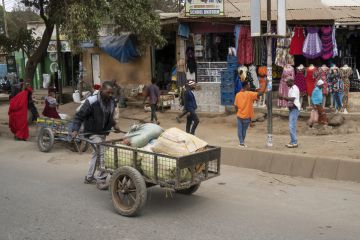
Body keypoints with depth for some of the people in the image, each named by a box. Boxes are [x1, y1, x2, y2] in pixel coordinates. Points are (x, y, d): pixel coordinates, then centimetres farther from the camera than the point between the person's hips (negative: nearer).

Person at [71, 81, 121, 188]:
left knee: (97, 154, 18)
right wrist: (75, 130, -26)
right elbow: (79, 116, -18)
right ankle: (101, 180, -7)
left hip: (103, 133, 8)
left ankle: (89, 177, 34)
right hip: (93, 133, -8)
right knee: (103, 154, -17)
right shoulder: (91, 102, -21)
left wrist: (113, 125, 13)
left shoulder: (111, 102, -1)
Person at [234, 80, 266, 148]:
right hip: (247, 117, -3)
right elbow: (260, 93, -23)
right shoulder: (250, 94, -15)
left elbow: (236, 106, 2)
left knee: (240, 130, 9)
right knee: (244, 130, 10)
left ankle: (241, 143, 7)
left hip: (239, 116, 3)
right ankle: (242, 143, 19)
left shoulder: (238, 94, -2)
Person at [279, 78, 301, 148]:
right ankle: (292, 142, 17)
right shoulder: (291, 89, 17)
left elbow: (292, 99, -25)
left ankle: (294, 142, -10)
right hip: (291, 108, 10)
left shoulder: (295, 88, -13)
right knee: (291, 126, 12)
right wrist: (283, 98, 8)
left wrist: (283, 97, -24)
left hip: (294, 109, -10)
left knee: (292, 126, -13)